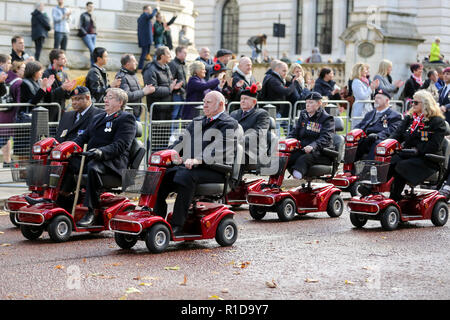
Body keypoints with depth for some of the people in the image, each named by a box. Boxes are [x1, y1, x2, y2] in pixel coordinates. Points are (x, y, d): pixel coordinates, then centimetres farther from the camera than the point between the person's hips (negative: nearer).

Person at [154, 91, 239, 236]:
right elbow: (182, 141, 22)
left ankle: (177, 225, -34)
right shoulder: (197, 122, 27)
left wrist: (197, 160, -31)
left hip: (214, 170, -7)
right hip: (189, 166, 8)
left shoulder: (228, 123, 1)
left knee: (185, 176, -35)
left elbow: (220, 150, -16)